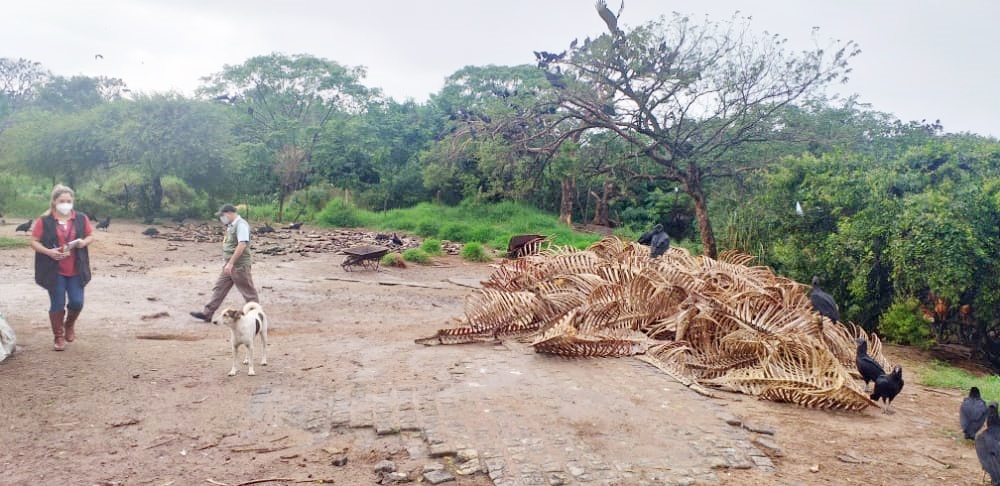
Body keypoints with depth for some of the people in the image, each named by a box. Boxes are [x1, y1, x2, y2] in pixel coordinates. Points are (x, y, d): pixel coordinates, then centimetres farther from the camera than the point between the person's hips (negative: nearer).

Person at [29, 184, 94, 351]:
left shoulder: (81, 218, 2)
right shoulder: (44, 221, -5)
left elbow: (91, 236, 11)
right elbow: (34, 241, -2)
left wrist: (84, 242, -12)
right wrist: (48, 252, -19)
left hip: (76, 270, 2)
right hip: (54, 271, -2)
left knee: (77, 302, 1)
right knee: (57, 304, 1)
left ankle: (70, 324, 33)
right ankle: (58, 337, 18)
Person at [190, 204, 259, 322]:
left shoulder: (241, 225, -17)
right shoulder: (231, 225, 13)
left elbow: (242, 245, -24)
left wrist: (230, 263, -26)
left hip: (239, 265, -10)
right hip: (230, 265, 10)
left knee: (248, 291, -1)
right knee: (219, 287, 10)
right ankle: (207, 313, 15)